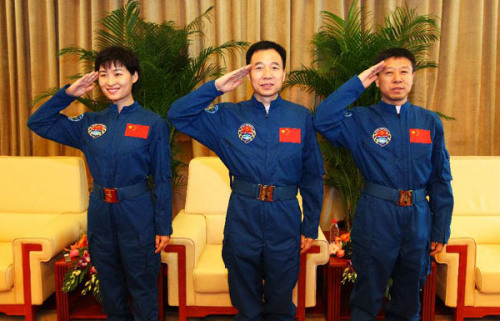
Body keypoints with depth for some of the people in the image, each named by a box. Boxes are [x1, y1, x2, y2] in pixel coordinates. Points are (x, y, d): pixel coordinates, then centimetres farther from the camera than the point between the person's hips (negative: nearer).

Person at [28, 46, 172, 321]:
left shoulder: (153, 123, -7)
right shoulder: (89, 123, 6)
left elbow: (162, 179, -6)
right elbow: (38, 122, 13)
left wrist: (163, 226, -8)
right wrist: (68, 93, 1)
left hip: (137, 212, -4)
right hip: (100, 212, 5)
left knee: (142, 283, 7)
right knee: (109, 282, 18)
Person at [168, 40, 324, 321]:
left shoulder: (301, 117, 1)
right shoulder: (229, 116, 1)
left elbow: (313, 176, 4)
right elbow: (178, 115, -2)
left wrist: (311, 227, 4)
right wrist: (216, 87, -10)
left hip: (285, 219, 0)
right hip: (242, 218, 0)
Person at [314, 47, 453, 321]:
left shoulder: (430, 122, 4)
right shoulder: (362, 120, -3)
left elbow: (441, 179, 6)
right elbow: (323, 120, -24)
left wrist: (441, 230, 4)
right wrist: (357, 83, -16)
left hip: (418, 218, 3)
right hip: (375, 218, -3)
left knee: (409, 298, 19)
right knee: (367, 296, 11)